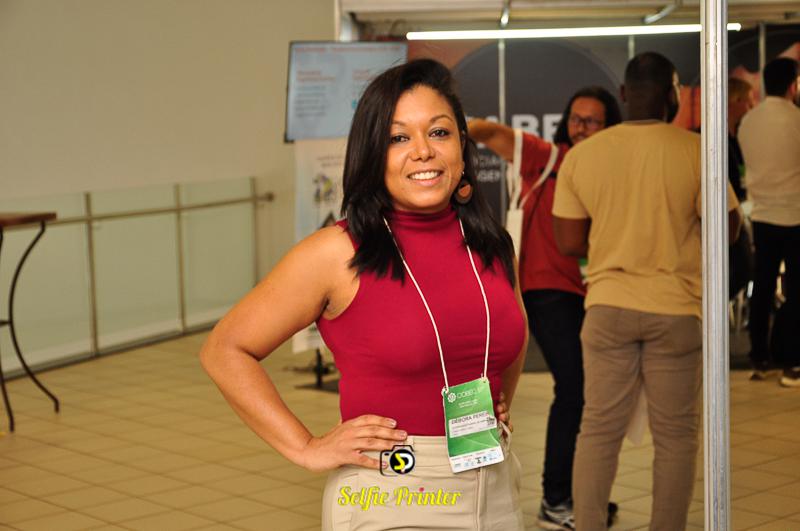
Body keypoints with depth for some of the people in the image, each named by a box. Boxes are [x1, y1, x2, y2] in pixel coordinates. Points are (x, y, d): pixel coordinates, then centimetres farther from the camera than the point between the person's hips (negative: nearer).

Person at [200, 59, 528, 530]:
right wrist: (307, 448, -9)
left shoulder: (492, 247, 2)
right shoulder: (336, 255, -12)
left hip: (497, 489, 5)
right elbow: (225, 351, -7)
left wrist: (500, 409, 12)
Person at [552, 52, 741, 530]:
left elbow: (569, 242, 1)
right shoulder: (695, 151, -10)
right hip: (675, 310, -2)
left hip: (608, 306, 3)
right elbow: (727, 227, -4)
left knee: (599, 430, 10)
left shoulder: (581, 155, -1)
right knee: (676, 435, 9)